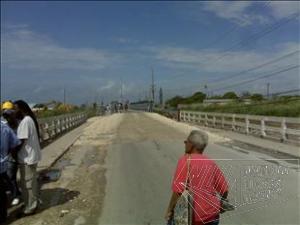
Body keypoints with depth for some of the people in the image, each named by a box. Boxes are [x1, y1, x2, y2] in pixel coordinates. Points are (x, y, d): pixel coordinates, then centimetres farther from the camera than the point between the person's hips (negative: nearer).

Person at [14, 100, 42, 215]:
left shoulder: (25, 121, -21)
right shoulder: (30, 119, 10)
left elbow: (20, 142, -21)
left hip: (27, 157, -10)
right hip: (32, 155, 10)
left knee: (27, 183, 3)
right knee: (32, 181, 21)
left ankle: (30, 207, 16)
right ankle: (34, 201, 34)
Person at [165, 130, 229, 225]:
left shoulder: (185, 160, -16)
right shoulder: (211, 163, 1)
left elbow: (178, 190, -22)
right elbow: (224, 189, 6)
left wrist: (170, 210, -9)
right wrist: (221, 205, 23)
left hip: (194, 217, -5)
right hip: (212, 215, 5)